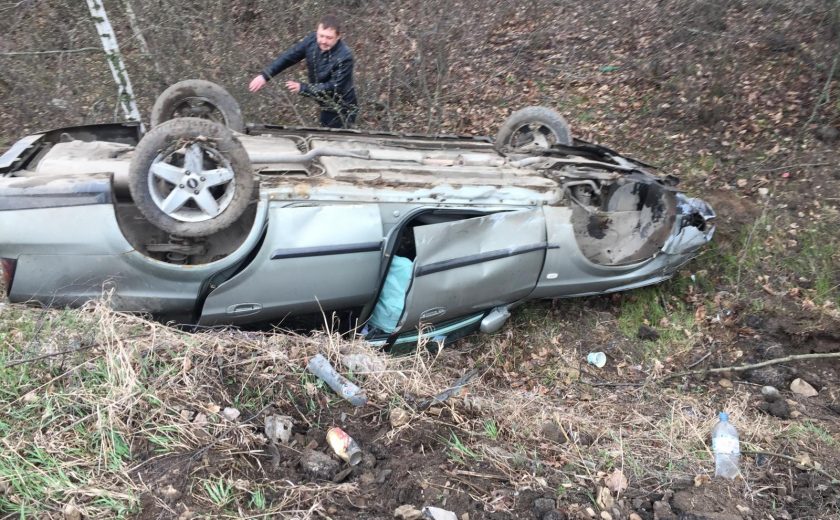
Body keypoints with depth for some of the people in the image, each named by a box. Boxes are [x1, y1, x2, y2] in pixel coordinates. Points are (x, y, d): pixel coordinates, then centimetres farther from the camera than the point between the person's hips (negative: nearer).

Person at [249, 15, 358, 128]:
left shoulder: (344, 57, -31)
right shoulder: (312, 40, -13)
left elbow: (333, 88, -29)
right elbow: (289, 56, -7)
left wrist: (302, 88, -31)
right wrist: (265, 75, -14)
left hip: (342, 110, -7)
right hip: (327, 106, 7)